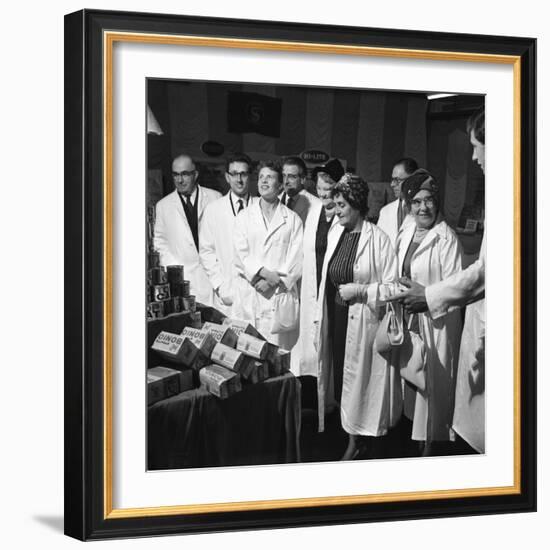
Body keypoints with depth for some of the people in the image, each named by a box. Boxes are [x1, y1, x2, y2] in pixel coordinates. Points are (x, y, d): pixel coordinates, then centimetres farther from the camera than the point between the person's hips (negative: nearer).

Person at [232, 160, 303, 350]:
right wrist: (263, 273, -12)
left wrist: (273, 281, -11)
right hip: (248, 297, 1)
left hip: (281, 295, -1)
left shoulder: (292, 219, 10)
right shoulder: (244, 217, 14)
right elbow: (241, 254, 3)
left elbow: (296, 258, 1)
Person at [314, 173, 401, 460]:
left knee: (358, 381, 2)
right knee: (339, 378, 9)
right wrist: (319, 319, 12)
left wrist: (359, 290, -19)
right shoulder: (335, 234, 9)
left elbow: (392, 286, -11)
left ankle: (357, 441, 17)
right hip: (336, 319, 6)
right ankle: (351, 435, 23)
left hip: (362, 322, -6)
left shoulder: (378, 239, -11)